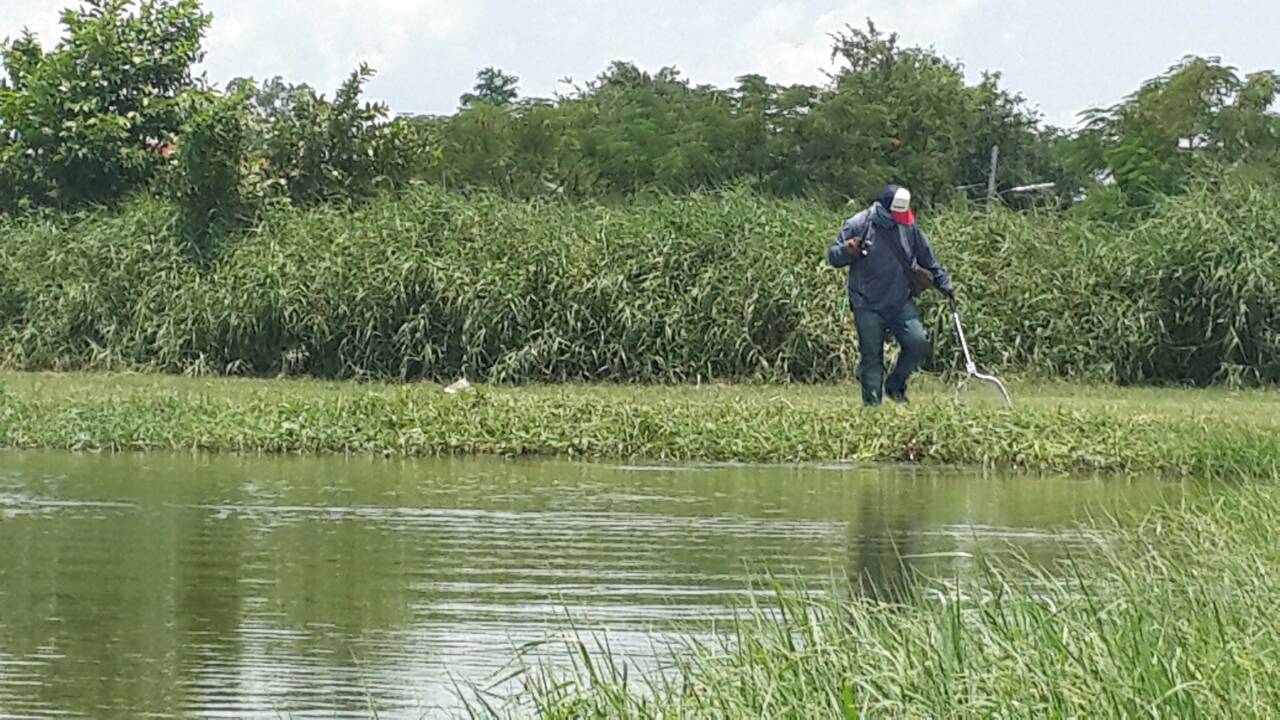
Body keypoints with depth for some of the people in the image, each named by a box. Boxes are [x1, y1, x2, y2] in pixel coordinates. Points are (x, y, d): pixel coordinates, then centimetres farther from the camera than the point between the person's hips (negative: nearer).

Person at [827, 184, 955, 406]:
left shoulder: (908, 226, 2)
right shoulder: (858, 225, -7)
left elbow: (927, 259, 15)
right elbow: (833, 257, -4)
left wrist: (944, 284, 12)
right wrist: (848, 250, -25)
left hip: (901, 303, 3)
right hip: (868, 307, -3)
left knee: (918, 343, -10)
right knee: (871, 355, -2)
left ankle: (895, 385, 11)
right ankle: (872, 403, 5)